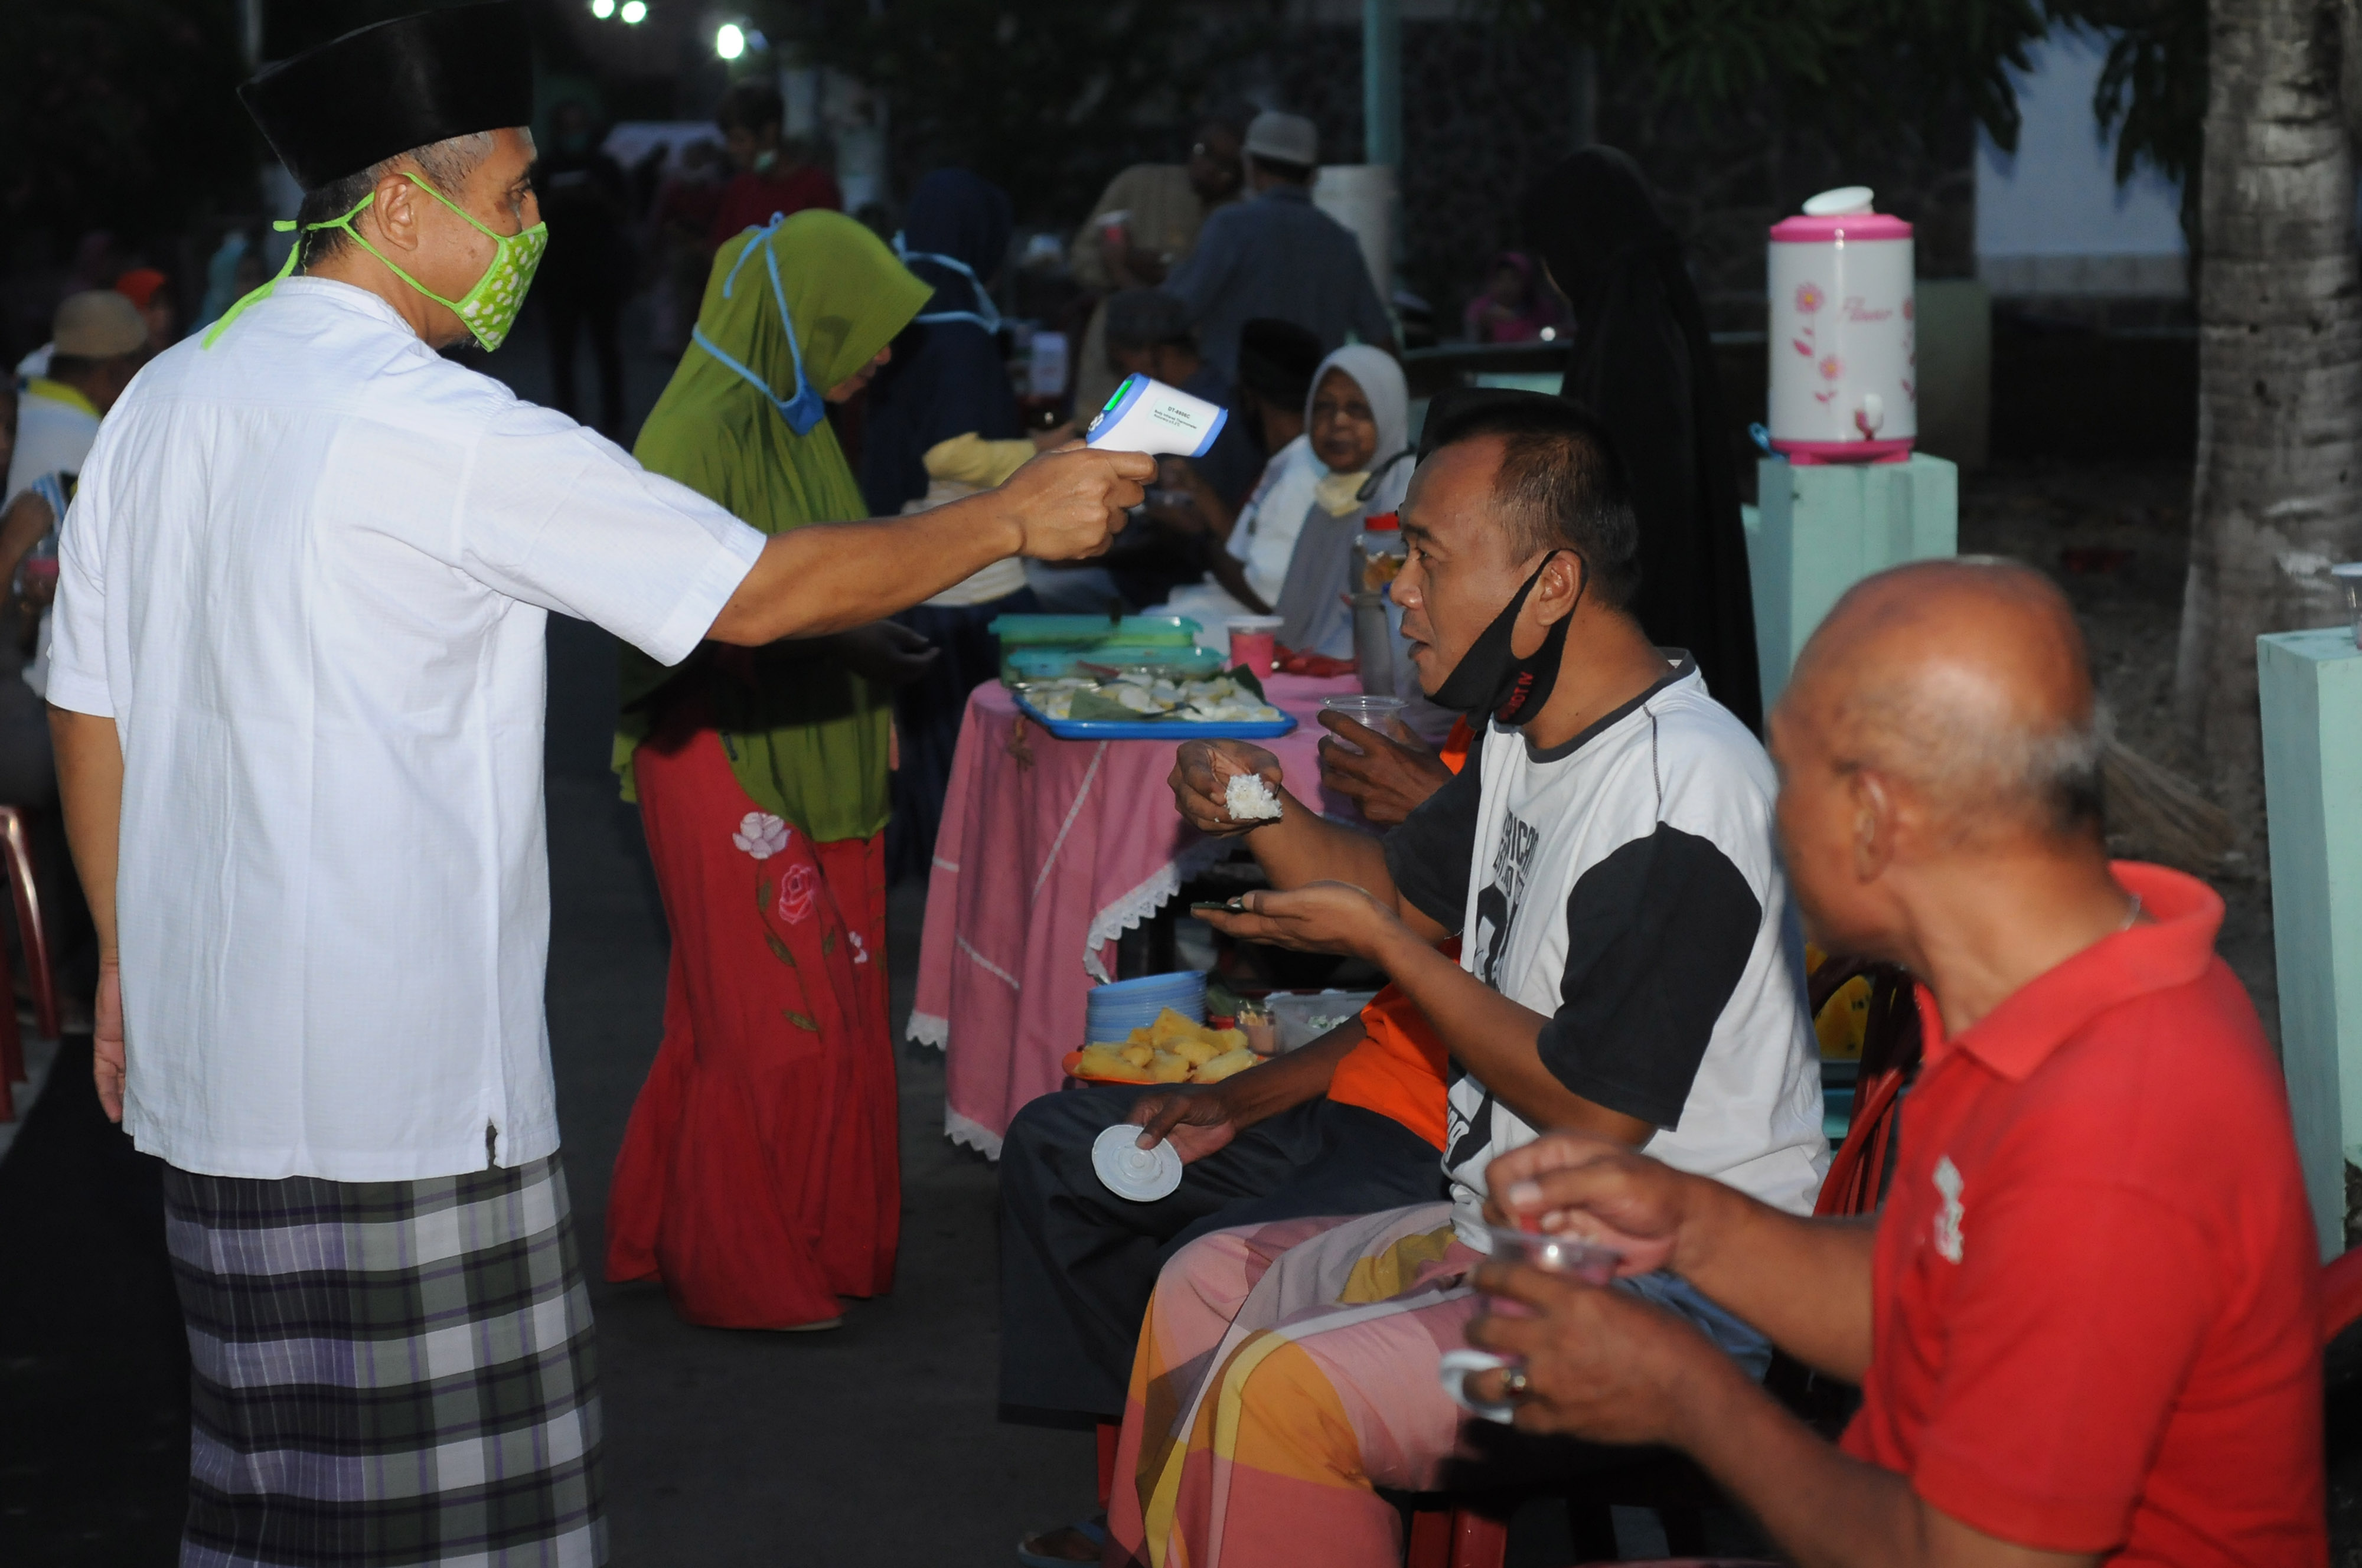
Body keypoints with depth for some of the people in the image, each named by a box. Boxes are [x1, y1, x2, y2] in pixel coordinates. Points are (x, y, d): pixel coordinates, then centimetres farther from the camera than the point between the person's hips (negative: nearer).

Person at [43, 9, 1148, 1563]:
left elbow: (88, 708, 15)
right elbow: (757, 592, -11)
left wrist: (129, 953, 25)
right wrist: (1014, 515, 0)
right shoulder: (443, 430, -15)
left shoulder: (162, 401, 9)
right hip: (396, 1066, -8)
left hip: (205, 1043, 8)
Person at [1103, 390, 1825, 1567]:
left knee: (1278, 1392, -23)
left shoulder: (1680, 794, -24)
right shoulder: (1531, 734, 7)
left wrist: (1377, 941, -16)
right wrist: (1266, 812, -1)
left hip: (1667, 1291, -10)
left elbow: (1598, 1111, -23)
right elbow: (1402, 891, 20)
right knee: (1203, 1286, 16)